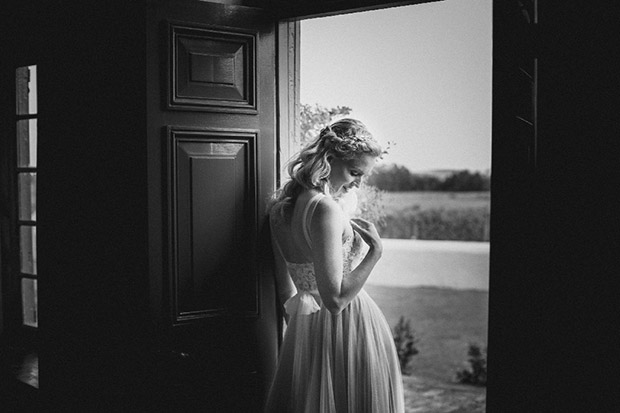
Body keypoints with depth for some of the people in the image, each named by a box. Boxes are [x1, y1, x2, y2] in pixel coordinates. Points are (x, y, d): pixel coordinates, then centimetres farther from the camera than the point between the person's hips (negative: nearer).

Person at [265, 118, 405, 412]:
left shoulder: (281, 206, 4)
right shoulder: (325, 210, -23)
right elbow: (335, 300, -25)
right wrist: (375, 252, -20)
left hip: (305, 329, 9)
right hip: (349, 330, -8)